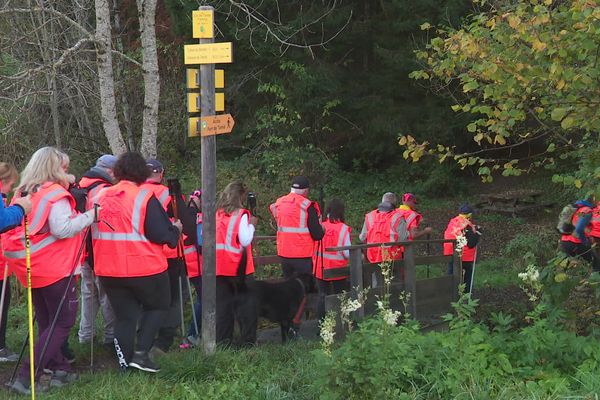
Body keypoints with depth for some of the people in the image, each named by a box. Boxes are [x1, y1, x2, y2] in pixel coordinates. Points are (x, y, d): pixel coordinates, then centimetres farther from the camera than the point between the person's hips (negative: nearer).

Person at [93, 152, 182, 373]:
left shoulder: (101, 197, 5)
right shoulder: (144, 197, -13)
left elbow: (94, 232, 16)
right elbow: (161, 234, -16)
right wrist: (175, 229, 4)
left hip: (108, 271, 5)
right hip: (144, 268, -5)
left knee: (124, 316, 13)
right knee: (157, 306, 16)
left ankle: (125, 364, 10)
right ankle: (140, 353, 2)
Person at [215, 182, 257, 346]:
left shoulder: (216, 214, 5)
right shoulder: (241, 214, -10)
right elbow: (245, 240, -15)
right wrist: (251, 224, -1)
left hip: (219, 267, 5)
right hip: (239, 267, -5)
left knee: (222, 302, 9)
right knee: (246, 303, 3)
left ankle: (223, 340, 9)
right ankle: (249, 340, 1)